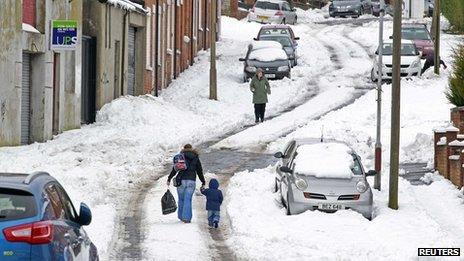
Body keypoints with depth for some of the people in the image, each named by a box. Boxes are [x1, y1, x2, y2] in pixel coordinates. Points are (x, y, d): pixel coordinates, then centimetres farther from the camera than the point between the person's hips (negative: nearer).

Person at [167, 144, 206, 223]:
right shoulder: (196, 158, 9)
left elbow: (175, 169, -2)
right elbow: (199, 171, 11)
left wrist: (169, 179, 3)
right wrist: (203, 182, 20)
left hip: (181, 180, -1)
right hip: (191, 181, 1)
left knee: (181, 199, 13)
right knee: (188, 200, 1)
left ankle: (181, 216, 23)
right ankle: (186, 218, -8)